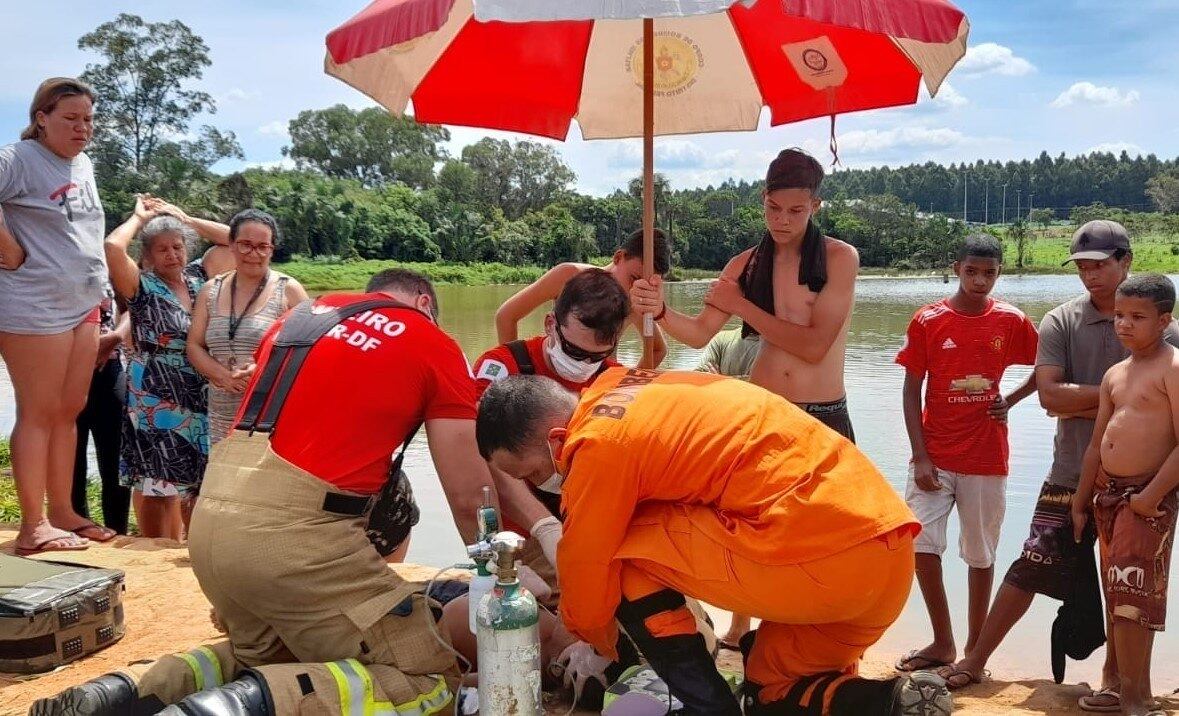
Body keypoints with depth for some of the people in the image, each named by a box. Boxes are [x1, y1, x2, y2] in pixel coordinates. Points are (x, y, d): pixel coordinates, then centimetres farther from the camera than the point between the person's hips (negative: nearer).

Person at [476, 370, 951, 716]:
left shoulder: (599, 443, -7)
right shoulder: (620, 394, 19)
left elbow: (587, 569, 6)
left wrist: (599, 645, 27)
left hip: (818, 554, -10)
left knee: (624, 555, 5)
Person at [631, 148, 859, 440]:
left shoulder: (840, 257, -7)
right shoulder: (745, 265, 5)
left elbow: (815, 346, -15)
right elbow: (700, 333, -2)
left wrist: (740, 305, -9)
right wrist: (659, 310, -24)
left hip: (823, 419, -3)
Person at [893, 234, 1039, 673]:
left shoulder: (1012, 322, 0)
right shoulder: (927, 321, -2)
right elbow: (911, 392, -2)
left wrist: (1011, 401, 0)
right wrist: (920, 457, -8)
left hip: (986, 458, 0)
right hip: (935, 457, 0)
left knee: (980, 554, 7)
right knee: (921, 544, -7)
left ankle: (975, 649, 18)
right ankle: (943, 643, 10)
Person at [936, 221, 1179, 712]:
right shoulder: (1060, 322, 1)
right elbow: (1050, 395, -10)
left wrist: (1079, 405, -11)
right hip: (1071, 477, 0)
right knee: (1031, 567, 3)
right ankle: (976, 660, 12)